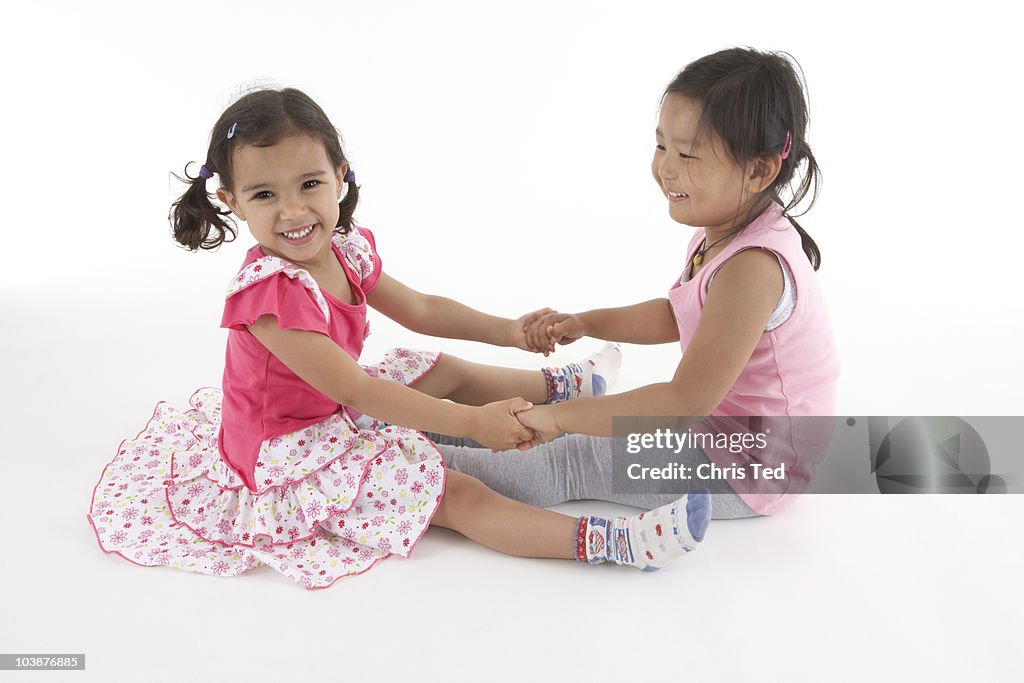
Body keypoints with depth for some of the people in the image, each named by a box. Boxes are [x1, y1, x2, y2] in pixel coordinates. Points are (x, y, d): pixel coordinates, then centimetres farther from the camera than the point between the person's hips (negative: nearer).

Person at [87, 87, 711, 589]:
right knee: (455, 493, -16)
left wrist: (510, 331, -1)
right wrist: (472, 422, -37)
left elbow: (421, 310, 6)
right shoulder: (269, 296, -33)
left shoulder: (346, 250, -8)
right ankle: (607, 543, -18)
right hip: (287, 458, -8)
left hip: (335, 411, 9)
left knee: (446, 371, 16)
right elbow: (355, 390, -35)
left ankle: (558, 386, 41)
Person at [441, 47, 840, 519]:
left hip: (746, 469, -9)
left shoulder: (753, 266, -32)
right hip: (718, 423, 9)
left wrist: (561, 416, -30)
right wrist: (584, 323, 4)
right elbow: (677, 315, 16)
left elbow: (687, 401, -34)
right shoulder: (722, 232, -1)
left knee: (567, 465, -10)